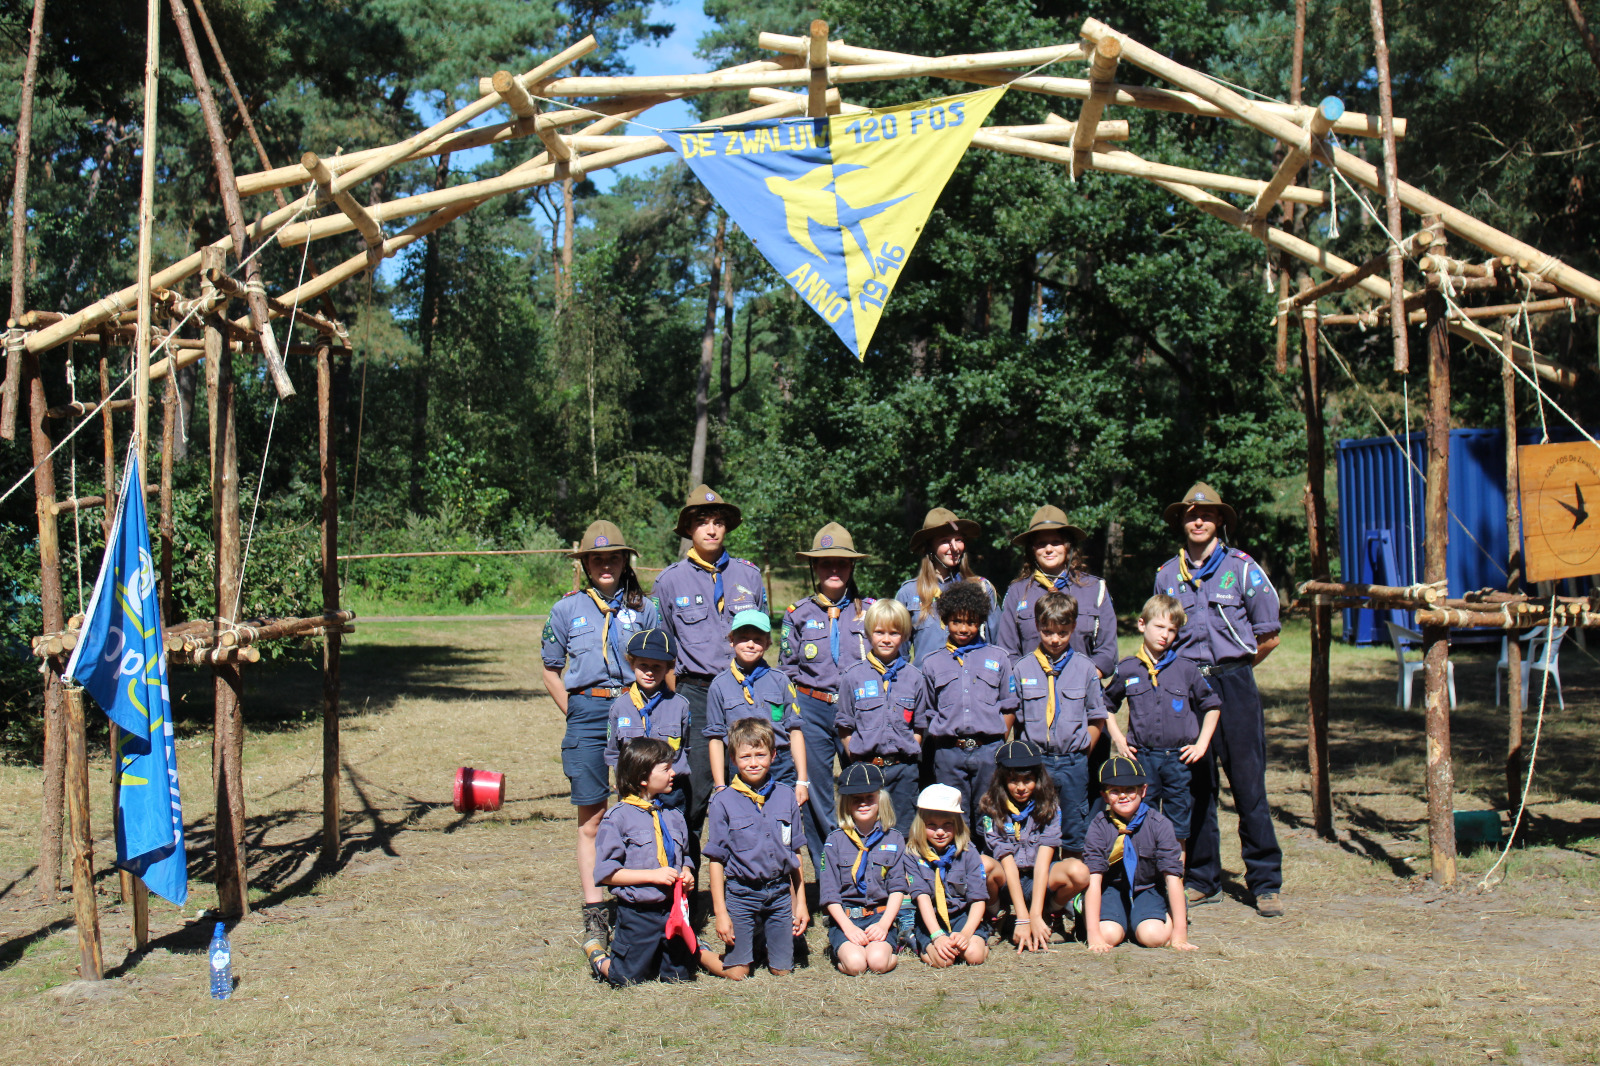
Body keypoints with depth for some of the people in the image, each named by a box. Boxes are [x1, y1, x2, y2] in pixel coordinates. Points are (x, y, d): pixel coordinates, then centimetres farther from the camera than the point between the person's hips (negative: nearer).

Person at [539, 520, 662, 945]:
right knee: (591, 819, 3)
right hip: (587, 715, 0)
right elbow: (551, 671, 15)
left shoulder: (643, 608, 9)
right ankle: (594, 913, 7)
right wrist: (576, 715, 7)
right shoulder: (567, 609, 8)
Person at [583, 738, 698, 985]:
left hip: (672, 909, 5)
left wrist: (686, 872, -5)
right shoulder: (618, 818, -11)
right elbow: (606, 872, -14)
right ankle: (596, 953, 32)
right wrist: (652, 874, -20)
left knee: (678, 975, 12)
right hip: (637, 915, -5)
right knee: (627, 978, 2)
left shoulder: (673, 816, 7)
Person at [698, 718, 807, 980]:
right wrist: (720, 912, -8)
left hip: (780, 893, 3)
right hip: (741, 895, -3)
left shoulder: (786, 796, 1)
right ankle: (698, 953, 26)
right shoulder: (723, 802, -8)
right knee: (737, 973, -1)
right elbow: (716, 859, -5)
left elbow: (795, 853, 7)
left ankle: (757, 940, 37)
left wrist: (800, 902, 8)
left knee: (782, 970, 9)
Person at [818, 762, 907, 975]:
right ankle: (840, 949, 5)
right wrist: (848, 927, -15)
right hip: (844, 916, 0)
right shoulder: (835, 840, 3)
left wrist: (884, 924, -13)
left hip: (881, 915, 0)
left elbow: (897, 888, 3)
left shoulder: (893, 839, 7)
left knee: (878, 962, -28)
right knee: (855, 964, -26)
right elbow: (829, 892, -1)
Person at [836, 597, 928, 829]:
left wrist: (908, 754, -3)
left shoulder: (915, 678, 5)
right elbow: (845, 728, 4)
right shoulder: (853, 677, 2)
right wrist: (857, 761, -3)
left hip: (903, 769, 1)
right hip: (865, 769, -1)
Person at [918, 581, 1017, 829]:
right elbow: (927, 714, 14)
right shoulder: (932, 664, 10)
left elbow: (1009, 707, 10)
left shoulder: (997, 659, 9)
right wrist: (939, 743, 3)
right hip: (948, 752, 0)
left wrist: (998, 745, 1)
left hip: (988, 750, 0)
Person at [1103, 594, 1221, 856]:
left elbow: (1212, 706, 10)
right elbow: (1106, 705, 16)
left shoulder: (1186, 669, 0)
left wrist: (1201, 744, 2)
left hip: (1179, 758, 0)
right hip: (1142, 757, 0)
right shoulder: (1127, 670, 1)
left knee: (1178, 828, 5)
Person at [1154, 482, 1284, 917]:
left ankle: (1265, 882, 3)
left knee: (1249, 783, -4)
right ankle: (1203, 878, 15)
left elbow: (1268, 636, 3)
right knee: (1195, 786, 6)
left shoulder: (1242, 568, 1)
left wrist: (1230, 670, 6)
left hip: (1234, 683, -3)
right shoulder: (1167, 574, 11)